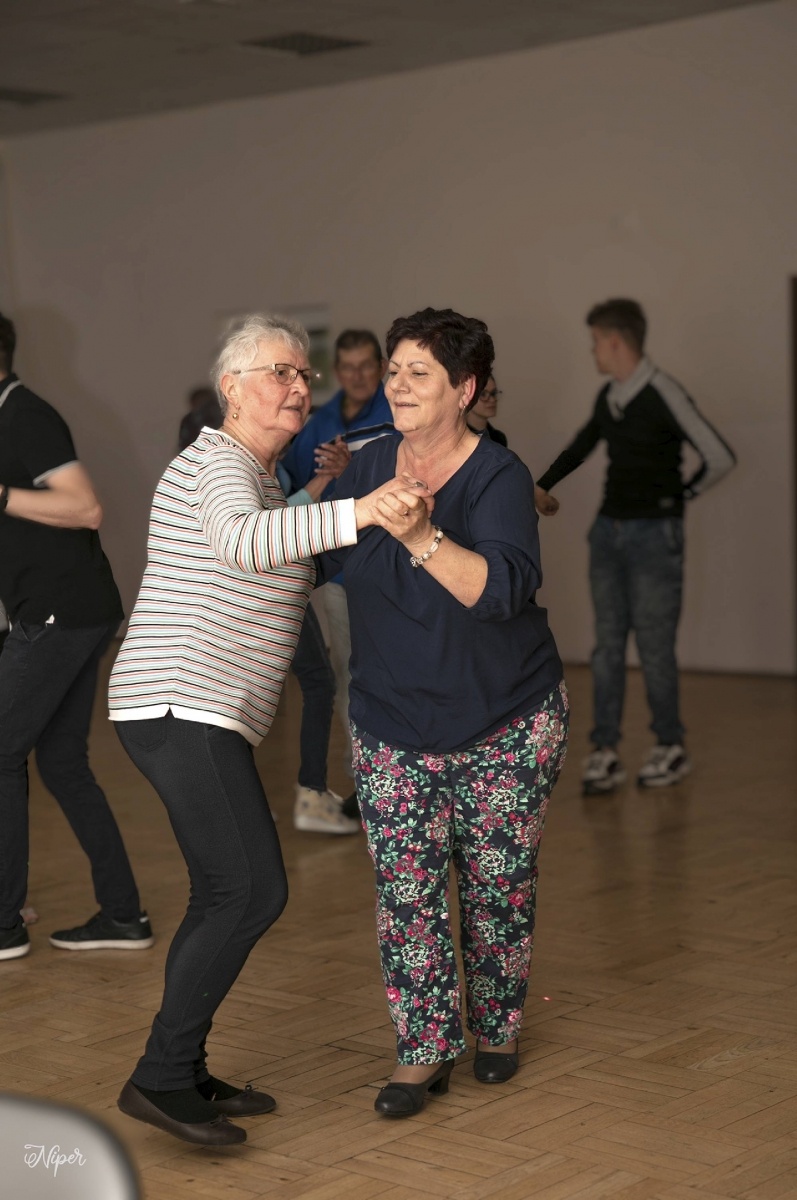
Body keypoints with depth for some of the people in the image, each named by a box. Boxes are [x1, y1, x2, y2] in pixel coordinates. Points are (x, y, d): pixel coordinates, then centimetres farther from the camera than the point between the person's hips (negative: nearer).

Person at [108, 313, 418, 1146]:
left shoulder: (256, 477, 20)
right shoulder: (220, 462, -11)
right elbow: (243, 543, -34)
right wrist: (357, 512, -44)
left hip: (196, 712, 10)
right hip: (183, 708, -10)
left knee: (226, 896, 12)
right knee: (254, 891, -13)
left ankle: (183, 1077, 19)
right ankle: (160, 1076, -7)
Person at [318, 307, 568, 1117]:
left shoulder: (499, 478, -18)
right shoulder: (368, 467, -3)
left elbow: (502, 588, -36)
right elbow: (318, 557, 15)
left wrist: (421, 536, -48)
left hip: (505, 725, -3)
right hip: (393, 726, 3)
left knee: (496, 884, 9)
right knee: (405, 890, -1)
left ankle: (496, 1025, 31)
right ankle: (425, 1052, 12)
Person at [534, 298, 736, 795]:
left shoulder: (664, 396, -16)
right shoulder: (608, 397, 6)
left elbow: (720, 458, -17)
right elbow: (582, 445, 25)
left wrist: (683, 494, -3)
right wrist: (543, 486, 23)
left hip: (655, 535, -7)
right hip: (609, 530, 7)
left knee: (654, 646, 0)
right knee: (608, 646, 5)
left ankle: (672, 748, 16)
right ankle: (605, 752, 10)